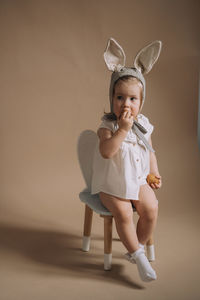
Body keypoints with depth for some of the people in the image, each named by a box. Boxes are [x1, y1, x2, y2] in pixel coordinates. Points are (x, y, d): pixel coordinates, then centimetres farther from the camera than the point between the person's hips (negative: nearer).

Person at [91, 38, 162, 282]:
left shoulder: (144, 125, 2)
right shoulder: (107, 126, -14)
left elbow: (150, 152, 14)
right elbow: (106, 151, -33)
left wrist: (155, 174, 7)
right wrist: (123, 128, -34)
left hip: (139, 180, 4)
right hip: (111, 184, -4)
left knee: (151, 209, -13)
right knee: (123, 213, -23)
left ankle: (136, 247, 10)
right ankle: (138, 255, -5)